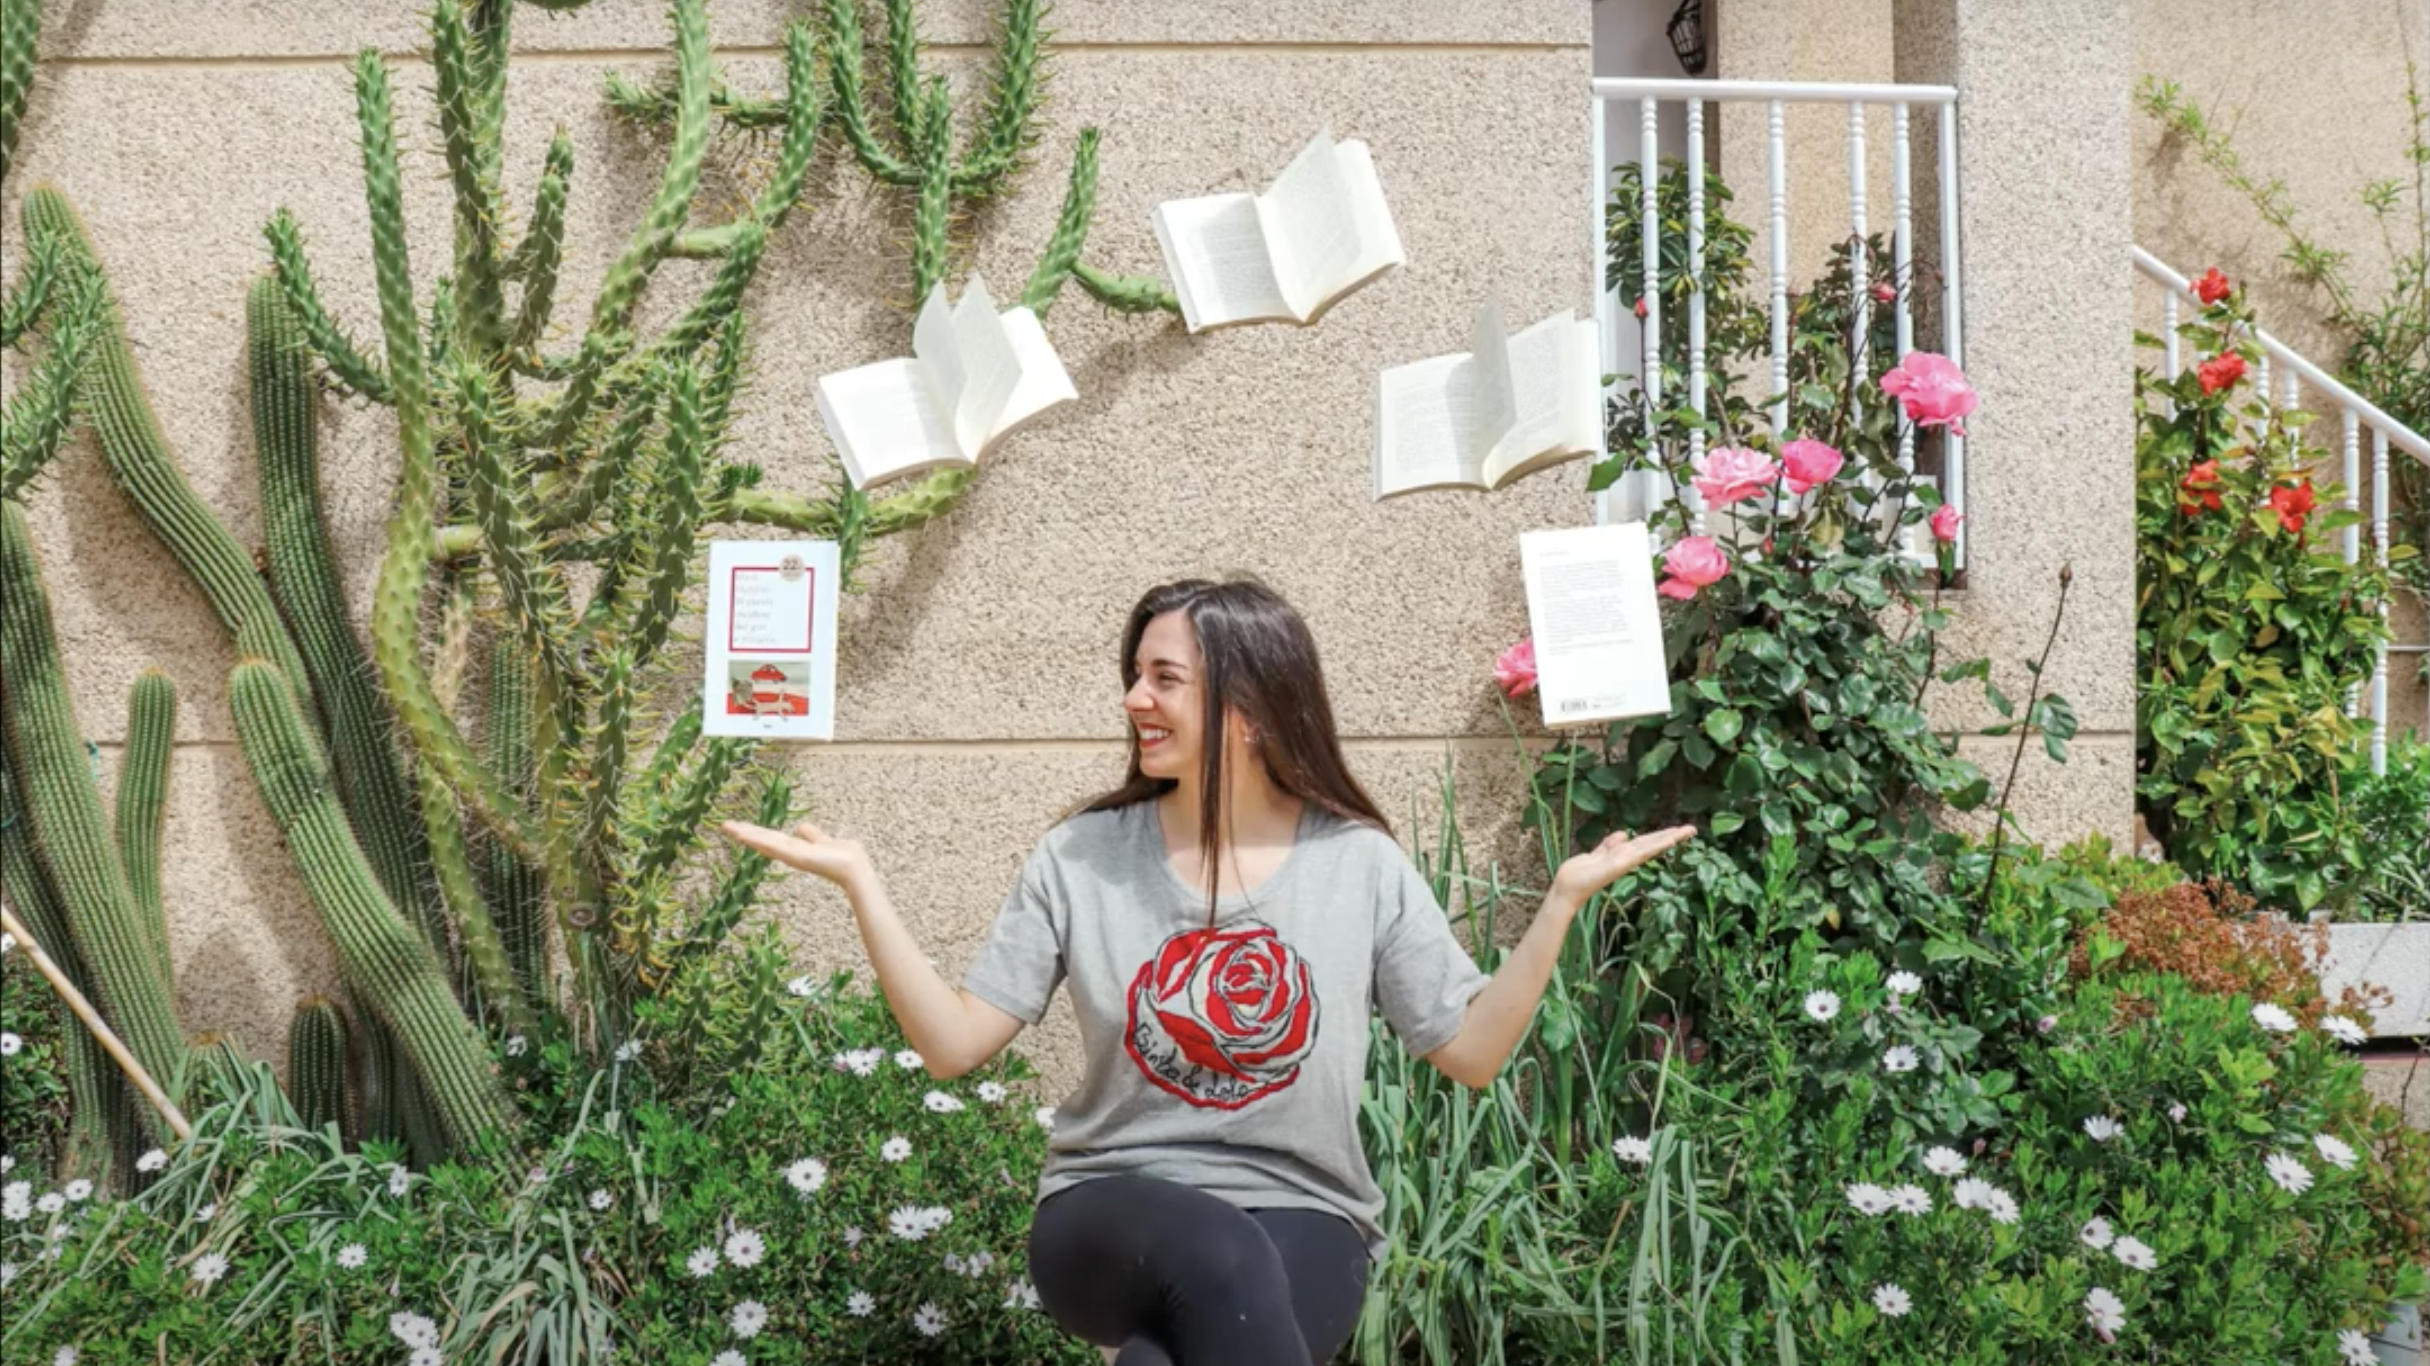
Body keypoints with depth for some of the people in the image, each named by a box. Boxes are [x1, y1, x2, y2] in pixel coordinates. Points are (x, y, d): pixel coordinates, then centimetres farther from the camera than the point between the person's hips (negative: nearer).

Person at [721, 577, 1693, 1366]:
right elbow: (953, 1045, 0)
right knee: (1224, 1259, -37)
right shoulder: (1081, 858, 3)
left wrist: (1565, 897, -5)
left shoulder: (1360, 864, 2)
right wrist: (859, 881, -8)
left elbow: (1473, 1053, 4)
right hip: (1112, 1216, 1)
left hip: (1303, 1224, -1)